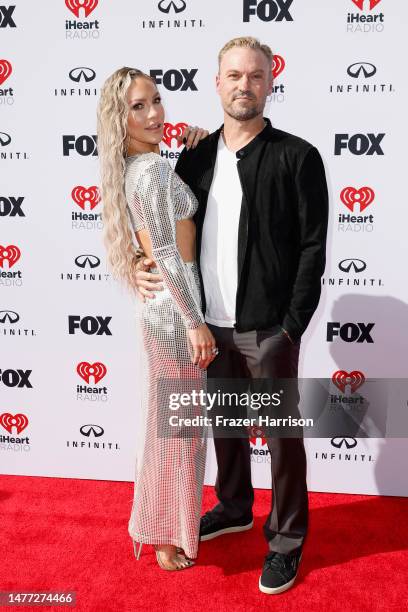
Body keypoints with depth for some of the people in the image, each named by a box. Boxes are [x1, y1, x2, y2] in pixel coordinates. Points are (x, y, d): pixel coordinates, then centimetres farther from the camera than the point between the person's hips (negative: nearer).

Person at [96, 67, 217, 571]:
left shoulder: (133, 169, 10)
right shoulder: (153, 170, -18)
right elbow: (167, 255, -22)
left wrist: (197, 142, 10)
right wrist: (195, 321, -20)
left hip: (163, 308, 10)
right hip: (175, 310, -10)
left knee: (170, 425, 22)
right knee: (177, 429, 6)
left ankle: (167, 527, 41)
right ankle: (170, 539, 27)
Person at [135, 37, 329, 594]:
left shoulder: (296, 156, -7)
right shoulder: (195, 156, 7)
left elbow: (312, 248, -9)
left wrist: (292, 326, -13)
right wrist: (146, 267, -6)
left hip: (267, 328, -5)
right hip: (209, 324, 5)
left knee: (280, 433, 8)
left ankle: (287, 538, 28)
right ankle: (234, 508, 44)